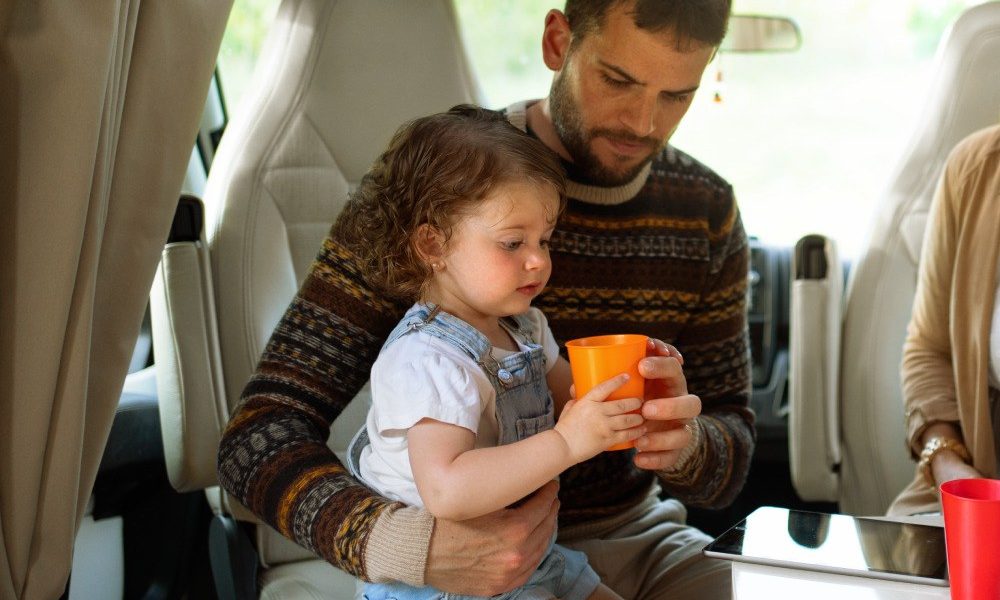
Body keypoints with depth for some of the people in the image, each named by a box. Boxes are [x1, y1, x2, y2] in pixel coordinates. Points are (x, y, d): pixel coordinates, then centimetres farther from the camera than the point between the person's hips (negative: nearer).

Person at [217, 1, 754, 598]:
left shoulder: (707, 213, 2)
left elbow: (732, 453, 6)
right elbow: (259, 437, -17)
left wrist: (683, 445, -20)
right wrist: (404, 547, -37)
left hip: (636, 536, 4)